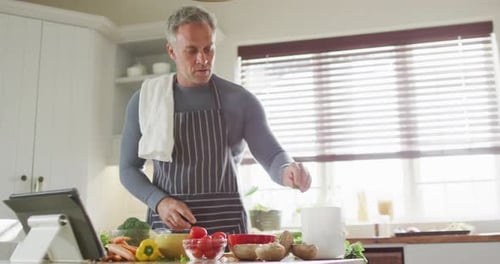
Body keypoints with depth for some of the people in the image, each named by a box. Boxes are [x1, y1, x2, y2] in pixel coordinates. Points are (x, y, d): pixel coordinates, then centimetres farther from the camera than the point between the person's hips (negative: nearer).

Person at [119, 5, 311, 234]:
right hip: (166, 226, 1)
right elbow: (129, 169, 7)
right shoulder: (144, 100, 3)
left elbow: (271, 156, -3)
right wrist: (158, 201, -11)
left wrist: (287, 171, -26)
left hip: (226, 226, 0)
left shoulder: (240, 100, 0)